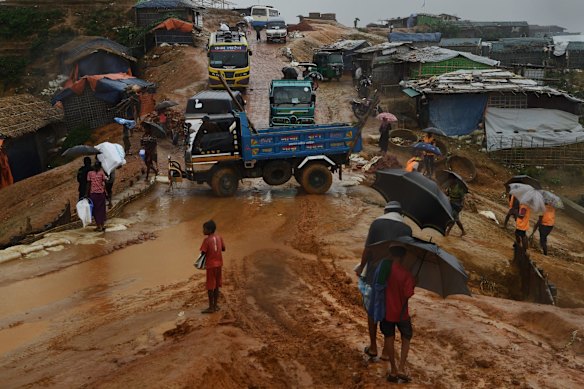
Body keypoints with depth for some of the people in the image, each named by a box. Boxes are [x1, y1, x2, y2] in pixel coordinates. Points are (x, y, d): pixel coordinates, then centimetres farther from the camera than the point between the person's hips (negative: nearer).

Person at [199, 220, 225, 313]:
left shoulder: (207, 240, -17)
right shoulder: (219, 237, 1)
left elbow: (203, 252, -16)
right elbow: (223, 249, 9)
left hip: (211, 265, -6)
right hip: (219, 264, 6)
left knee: (210, 286, 3)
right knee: (216, 285, 14)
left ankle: (211, 307, 8)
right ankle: (215, 305, 21)